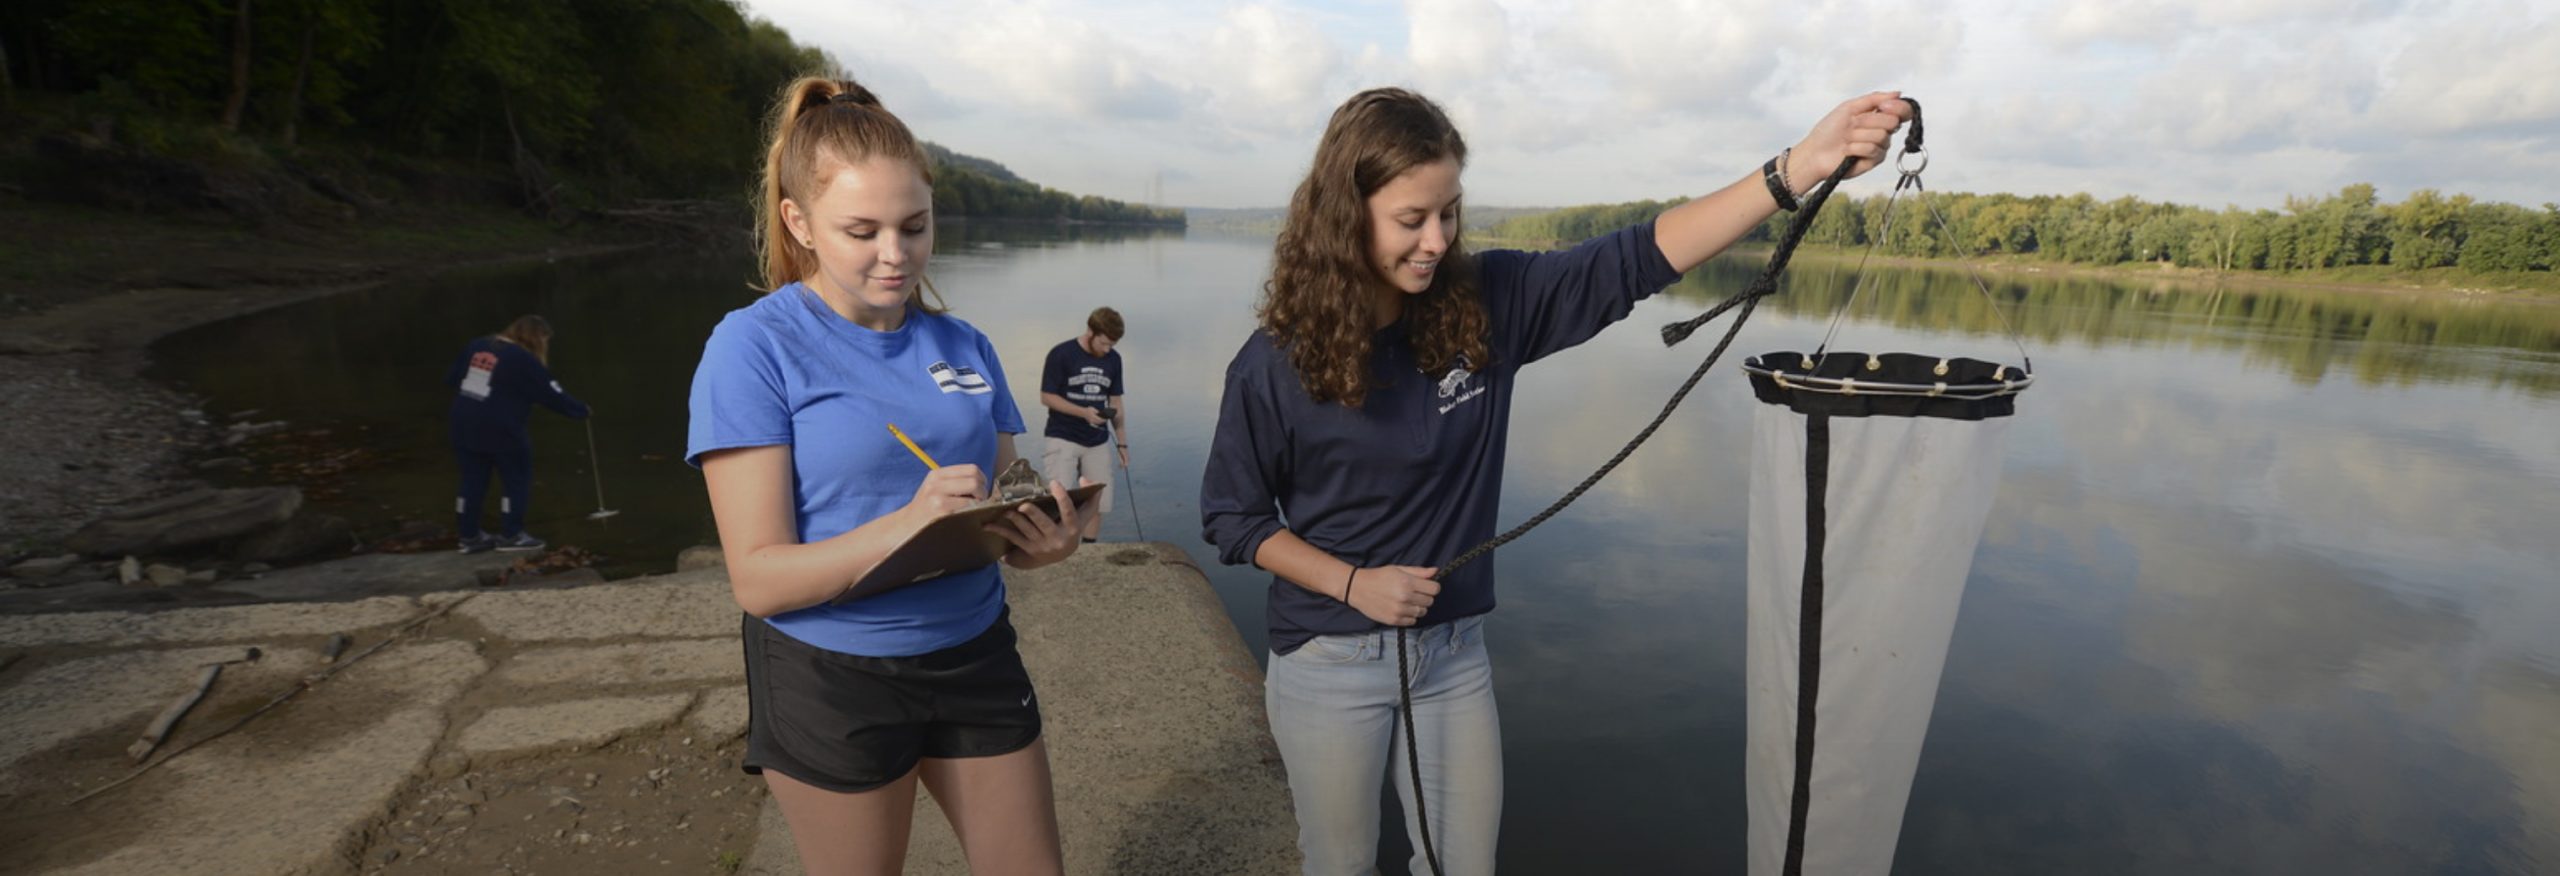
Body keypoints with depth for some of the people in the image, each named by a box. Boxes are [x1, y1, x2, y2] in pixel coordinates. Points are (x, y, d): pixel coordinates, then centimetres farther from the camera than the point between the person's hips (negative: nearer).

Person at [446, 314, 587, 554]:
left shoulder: (476, 345, 10)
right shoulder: (524, 360, -12)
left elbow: (451, 377, 17)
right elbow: (552, 394, -9)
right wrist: (580, 409, 4)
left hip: (464, 425, 7)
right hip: (500, 430, -7)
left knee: (473, 480, 15)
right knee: (518, 480, 7)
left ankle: (468, 536, 21)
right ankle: (511, 535, 10)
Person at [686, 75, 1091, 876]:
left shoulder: (964, 345, 3)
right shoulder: (754, 347, -12)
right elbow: (760, 578, -16)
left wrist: (1040, 539, -15)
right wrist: (905, 526, -32)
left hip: (975, 655, 4)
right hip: (831, 680, -4)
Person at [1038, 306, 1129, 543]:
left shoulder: (1113, 359, 5)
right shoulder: (1061, 354, -10)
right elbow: (1046, 397, -9)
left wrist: (1122, 442, 8)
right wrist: (1083, 412, -21)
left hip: (1097, 443, 5)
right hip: (1062, 439, -5)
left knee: (1098, 504, 4)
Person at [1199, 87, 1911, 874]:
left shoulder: (1486, 306, -8)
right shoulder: (1275, 364, -16)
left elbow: (1635, 260, -15)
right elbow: (1232, 517, -6)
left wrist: (1802, 165, -24)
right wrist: (1351, 583, -17)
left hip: (1456, 655, 3)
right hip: (1329, 666, -3)